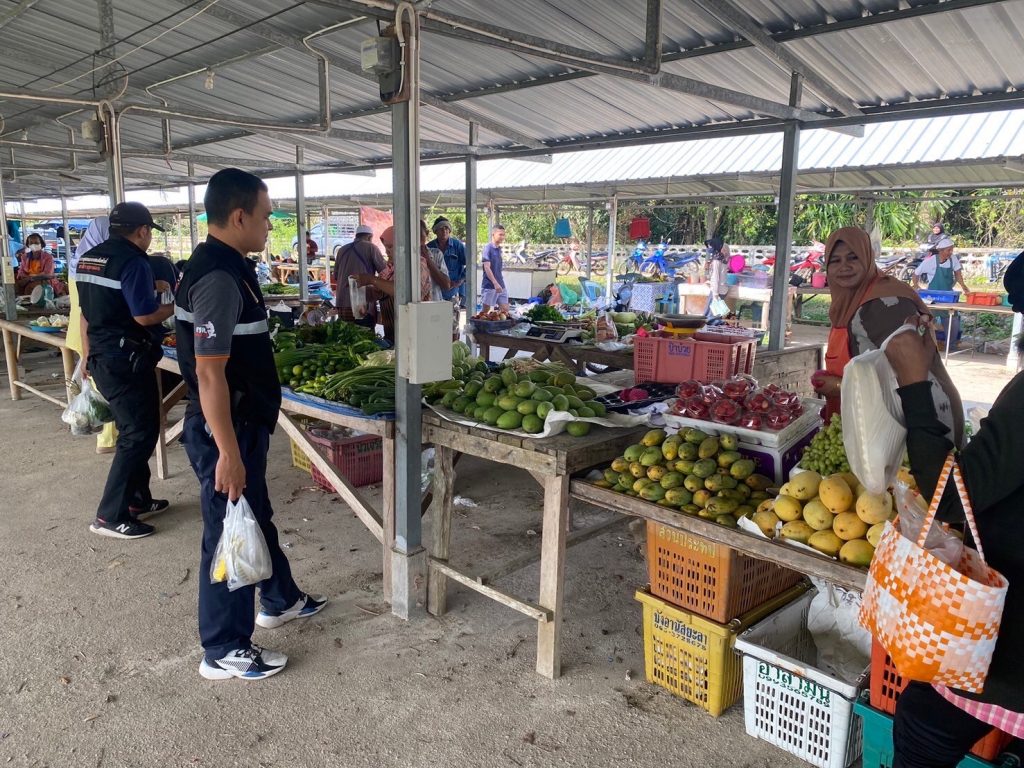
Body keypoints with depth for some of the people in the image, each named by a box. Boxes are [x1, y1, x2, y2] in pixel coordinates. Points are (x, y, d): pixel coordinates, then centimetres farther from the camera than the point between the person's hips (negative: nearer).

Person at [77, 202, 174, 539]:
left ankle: (137, 499, 27)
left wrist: (88, 357, 25)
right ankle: (111, 516, 0)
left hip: (101, 357, 10)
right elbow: (144, 316, -20)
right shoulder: (133, 261, -16)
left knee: (132, 429, 19)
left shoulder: (87, 258, 12)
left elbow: (87, 312, 18)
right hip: (125, 360, -10)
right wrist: (178, 305, -3)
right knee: (140, 434, -3)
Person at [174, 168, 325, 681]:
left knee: (257, 518, 24)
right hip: (224, 431, -10)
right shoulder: (219, 278, -23)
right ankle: (223, 652, 20)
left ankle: (280, 600, 44)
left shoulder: (224, 266, 9)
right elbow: (209, 373, -27)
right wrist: (228, 453, -26)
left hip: (244, 423, 10)